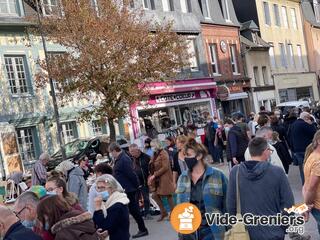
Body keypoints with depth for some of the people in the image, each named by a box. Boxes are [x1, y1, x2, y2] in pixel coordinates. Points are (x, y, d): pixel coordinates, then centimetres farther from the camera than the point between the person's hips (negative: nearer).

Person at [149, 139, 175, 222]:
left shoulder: (163, 154, -13)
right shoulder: (155, 154, 11)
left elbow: (165, 167, -19)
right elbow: (153, 167, 17)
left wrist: (154, 175, -19)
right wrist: (152, 175, 1)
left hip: (165, 178, -8)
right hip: (157, 179, 8)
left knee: (168, 196, 1)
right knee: (155, 195, 6)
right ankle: (163, 212, 20)